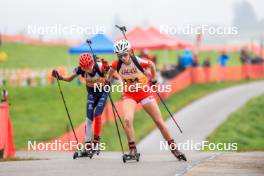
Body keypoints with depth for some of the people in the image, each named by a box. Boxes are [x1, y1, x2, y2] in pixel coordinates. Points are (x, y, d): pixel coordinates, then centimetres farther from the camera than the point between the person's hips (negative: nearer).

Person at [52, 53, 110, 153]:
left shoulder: (101, 67, -32)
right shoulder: (81, 69, -23)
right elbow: (69, 79, -10)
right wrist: (60, 77, -29)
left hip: (103, 92, -3)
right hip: (91, 93, 3)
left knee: (97, 114, -17)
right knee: (89, 118, -5)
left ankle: (96, 140, -1)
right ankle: (88, 143, -2)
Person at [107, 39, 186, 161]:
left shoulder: (138, 61, -21)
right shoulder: (117, 64, -14)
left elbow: (151, 65, 0)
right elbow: (111, 70, 11)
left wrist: (153, 79, 11)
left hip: (144, 92, -1)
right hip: (128, 95, 1)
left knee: (159, 121, 2)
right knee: (127, 120, -25)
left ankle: (173, 147, 16)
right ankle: (132, 149, -14)